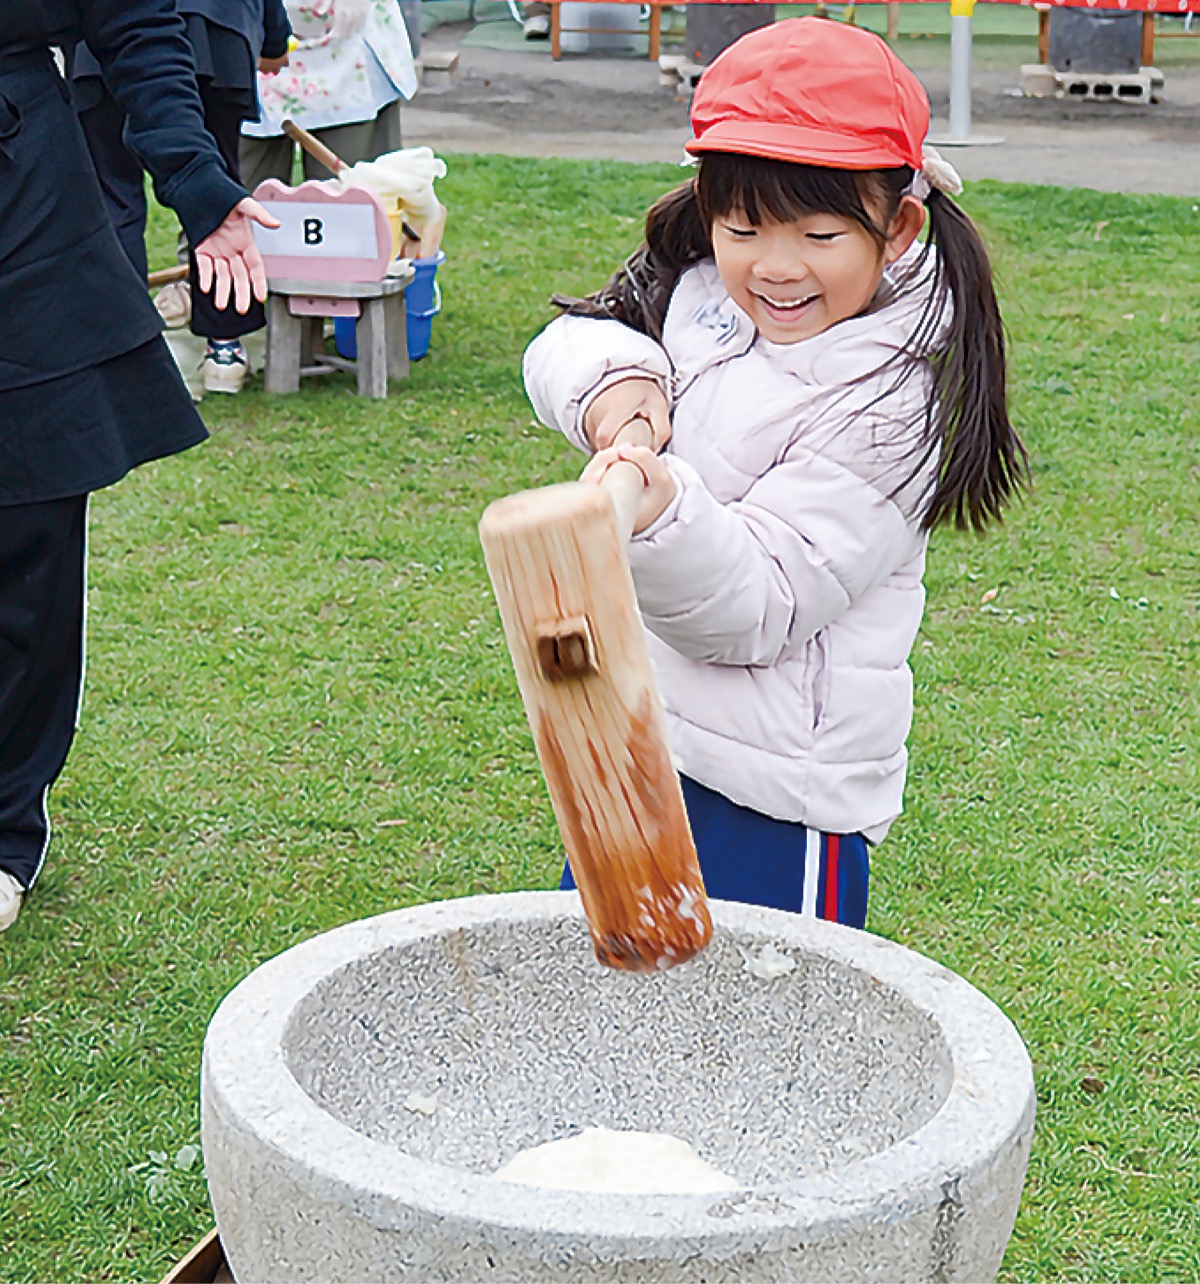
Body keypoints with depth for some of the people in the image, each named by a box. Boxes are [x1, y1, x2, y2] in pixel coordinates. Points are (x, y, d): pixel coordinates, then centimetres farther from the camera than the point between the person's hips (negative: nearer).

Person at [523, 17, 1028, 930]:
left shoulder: (887, 405, -21)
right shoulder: (695, 289, -2)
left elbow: (754, 609, -24)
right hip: (638, 736, 8)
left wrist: (660, 513, -43)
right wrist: (615, 376, -18)